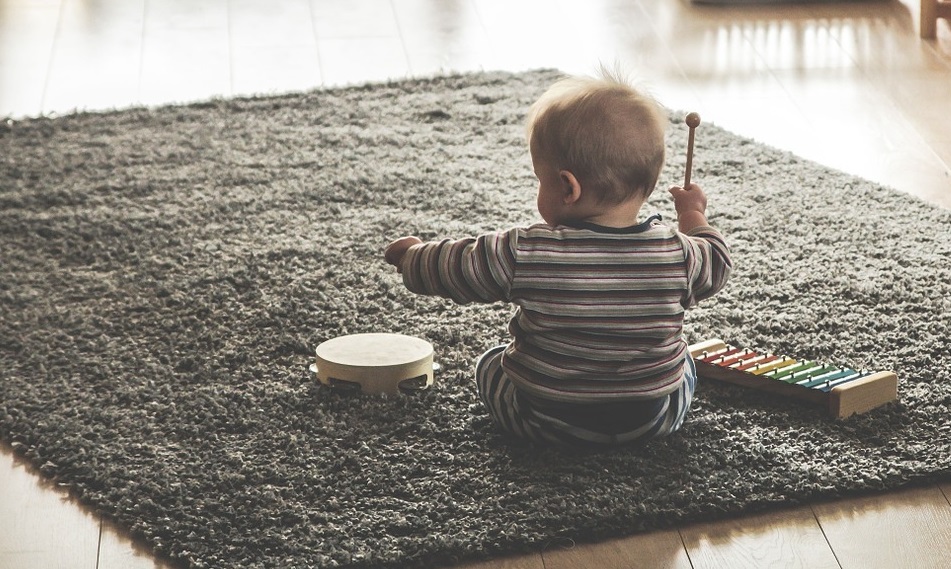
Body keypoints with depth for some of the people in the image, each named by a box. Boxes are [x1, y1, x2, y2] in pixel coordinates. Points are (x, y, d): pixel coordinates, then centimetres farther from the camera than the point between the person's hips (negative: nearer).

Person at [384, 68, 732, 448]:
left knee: (489, 364, 27)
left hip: (546, 423, -2)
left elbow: (453, 268, -8)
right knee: (681, 361, 32)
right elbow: (715, 267, 6)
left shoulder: (524, 254, -22)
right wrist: (694, 215, 25)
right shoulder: (675, 253, -16)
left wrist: (409, 255, 14)